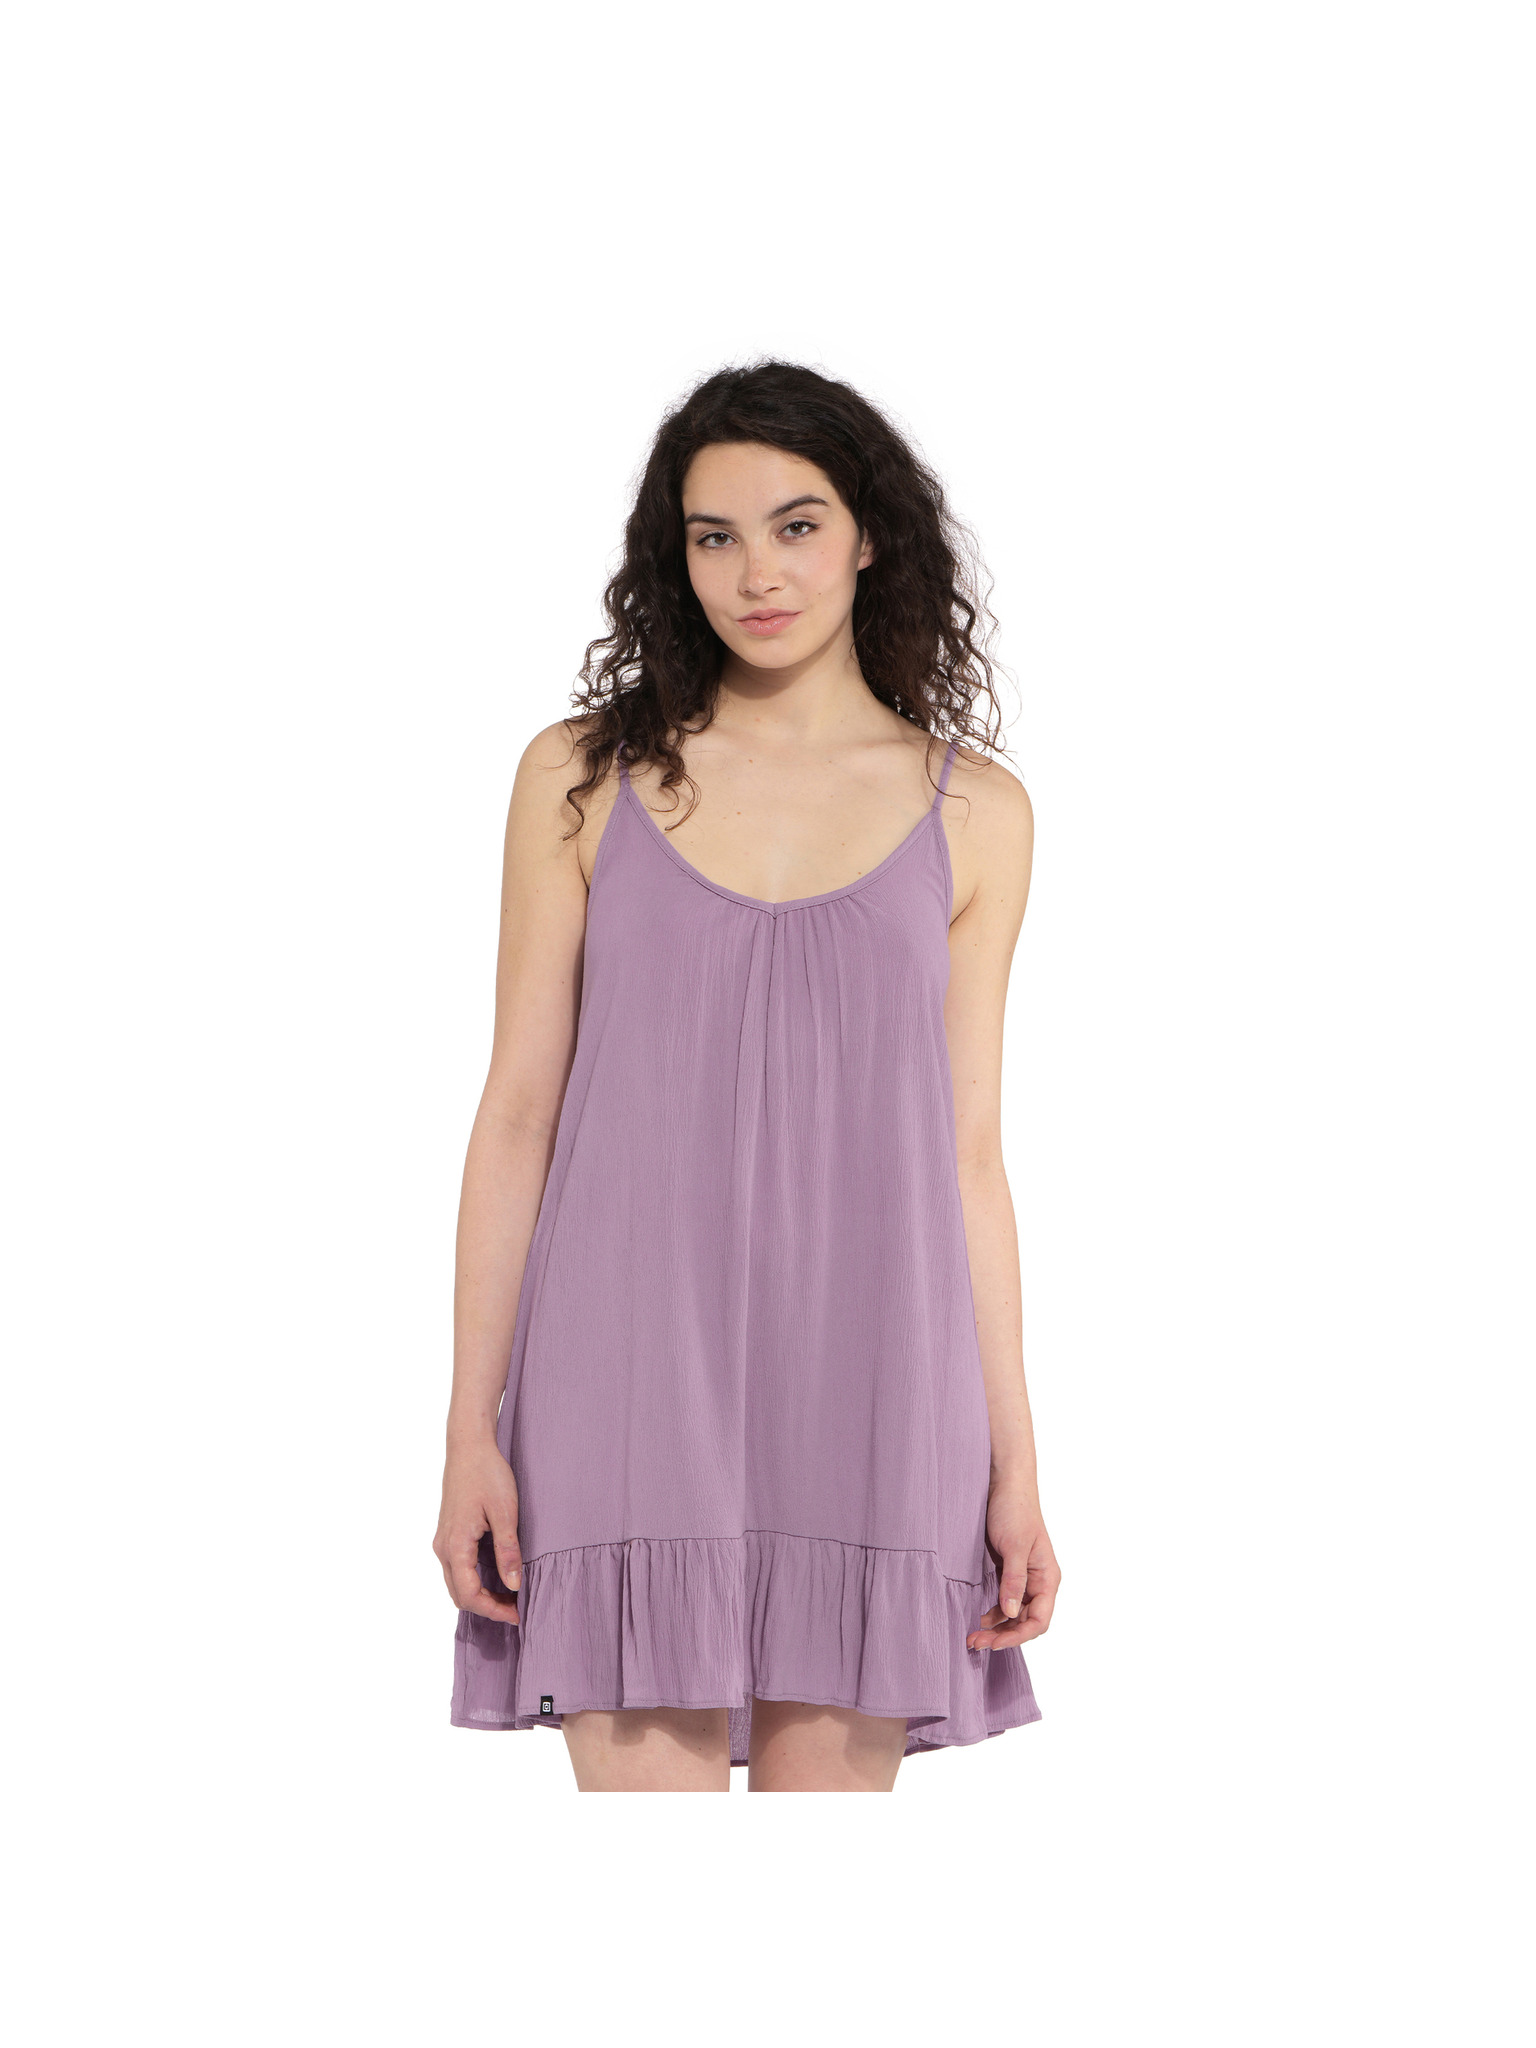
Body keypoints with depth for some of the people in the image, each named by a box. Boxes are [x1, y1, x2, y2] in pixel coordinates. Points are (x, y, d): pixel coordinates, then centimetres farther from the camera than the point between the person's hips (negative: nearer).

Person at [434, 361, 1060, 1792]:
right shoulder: (583, 777, 6)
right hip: (635, 1370, -1)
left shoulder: (972, 813, 8)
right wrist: (472, 1431, 0)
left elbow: (969, 1153, 9)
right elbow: (518, 1112, 5)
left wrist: (1013, 1466, 5)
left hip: (864, 1382, 1)